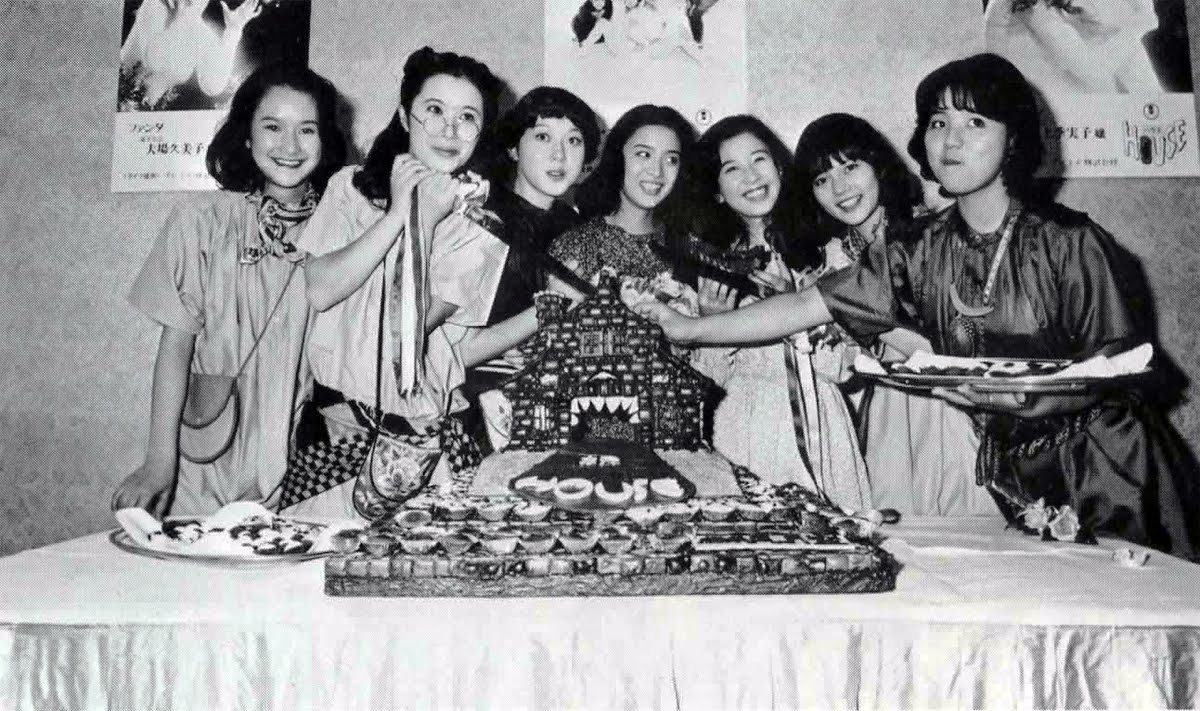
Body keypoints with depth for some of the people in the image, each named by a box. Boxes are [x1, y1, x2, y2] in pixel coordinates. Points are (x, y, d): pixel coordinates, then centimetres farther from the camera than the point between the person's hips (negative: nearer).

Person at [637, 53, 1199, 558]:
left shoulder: (1069, 240, -13)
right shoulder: (923, 252, -4)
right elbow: (808, 306, -10)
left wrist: (1020, 397, -30)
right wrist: (690, 329, -16)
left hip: (1106, 464, -2)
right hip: (1013, 471, 2)